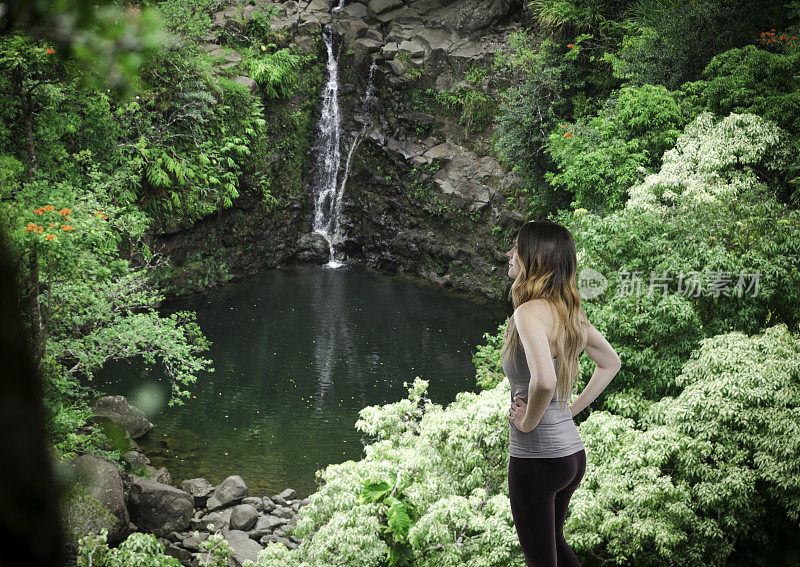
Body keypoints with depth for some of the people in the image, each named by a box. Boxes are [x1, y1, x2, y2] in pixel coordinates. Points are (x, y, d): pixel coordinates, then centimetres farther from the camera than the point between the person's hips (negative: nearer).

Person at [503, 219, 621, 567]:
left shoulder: (530, 312, -20)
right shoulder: (570, 311, 6)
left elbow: (544, 380, -36)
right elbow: (611, 363, 20)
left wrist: (528, 420, -18)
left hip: (536, 457, -8)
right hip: (573, 451, 8)